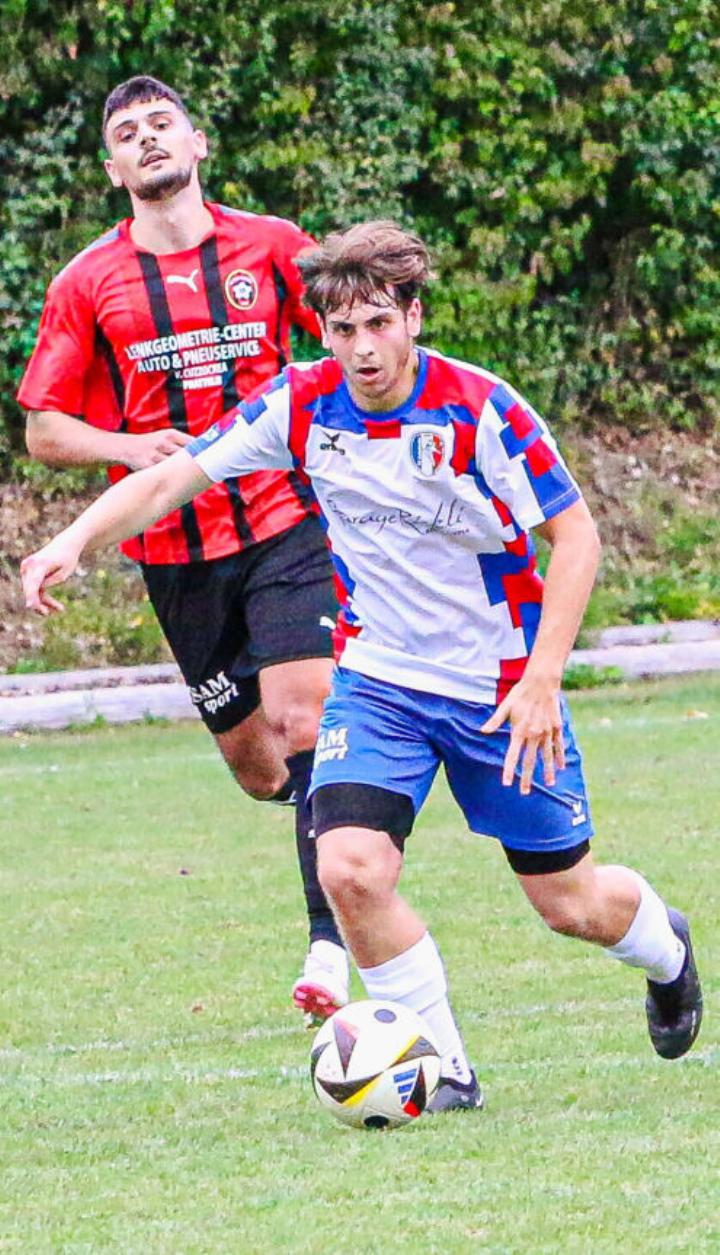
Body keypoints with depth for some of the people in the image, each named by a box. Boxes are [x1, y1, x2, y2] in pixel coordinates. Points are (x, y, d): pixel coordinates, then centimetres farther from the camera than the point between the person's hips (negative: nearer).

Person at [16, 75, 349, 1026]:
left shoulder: (272, 248, 3)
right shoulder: (88, 285, 3)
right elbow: (44, 429, 6)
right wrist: (126, 447, -12)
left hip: (287, 525, -2)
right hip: (175, 547, 2)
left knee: (302, 718, -18)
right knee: (252, 763, 5)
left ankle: (329, 949, -20)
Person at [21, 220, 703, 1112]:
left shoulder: (479, 409, -20)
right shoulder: (302, 405, -11)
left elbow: (574, 532, -14)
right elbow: (169, 479, -6)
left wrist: (541, 680, -21)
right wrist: (73, 543, -24)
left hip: (500, 688, -2)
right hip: (377, 677, 2)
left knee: (572, 904, 7)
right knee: (350, 869, -21)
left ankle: (666, 951, 44)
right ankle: (441, 1068, -2)